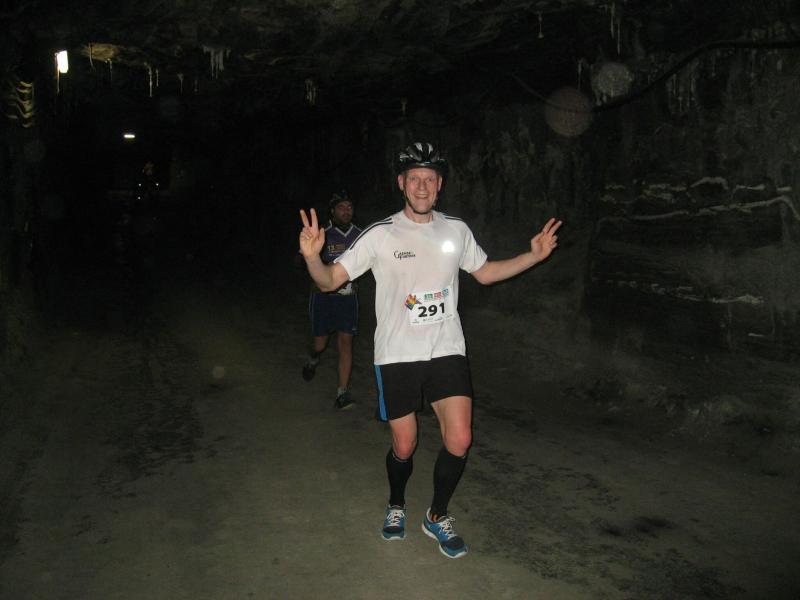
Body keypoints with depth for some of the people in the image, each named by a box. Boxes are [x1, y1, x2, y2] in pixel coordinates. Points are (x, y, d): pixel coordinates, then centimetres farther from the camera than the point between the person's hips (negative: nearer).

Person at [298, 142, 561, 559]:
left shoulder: (456, 230, 3)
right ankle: (396, 506, 39)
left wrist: (534, 255, 8)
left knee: (459, 440, -6)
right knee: (404, 447, 7)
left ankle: (438, 516, 21)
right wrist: (312, 257, -32)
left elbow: (485, 273, 18)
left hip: (447, 352, 3)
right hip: (396, 356, -2)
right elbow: (330, 280, -10)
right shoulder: (380, 235, -8)